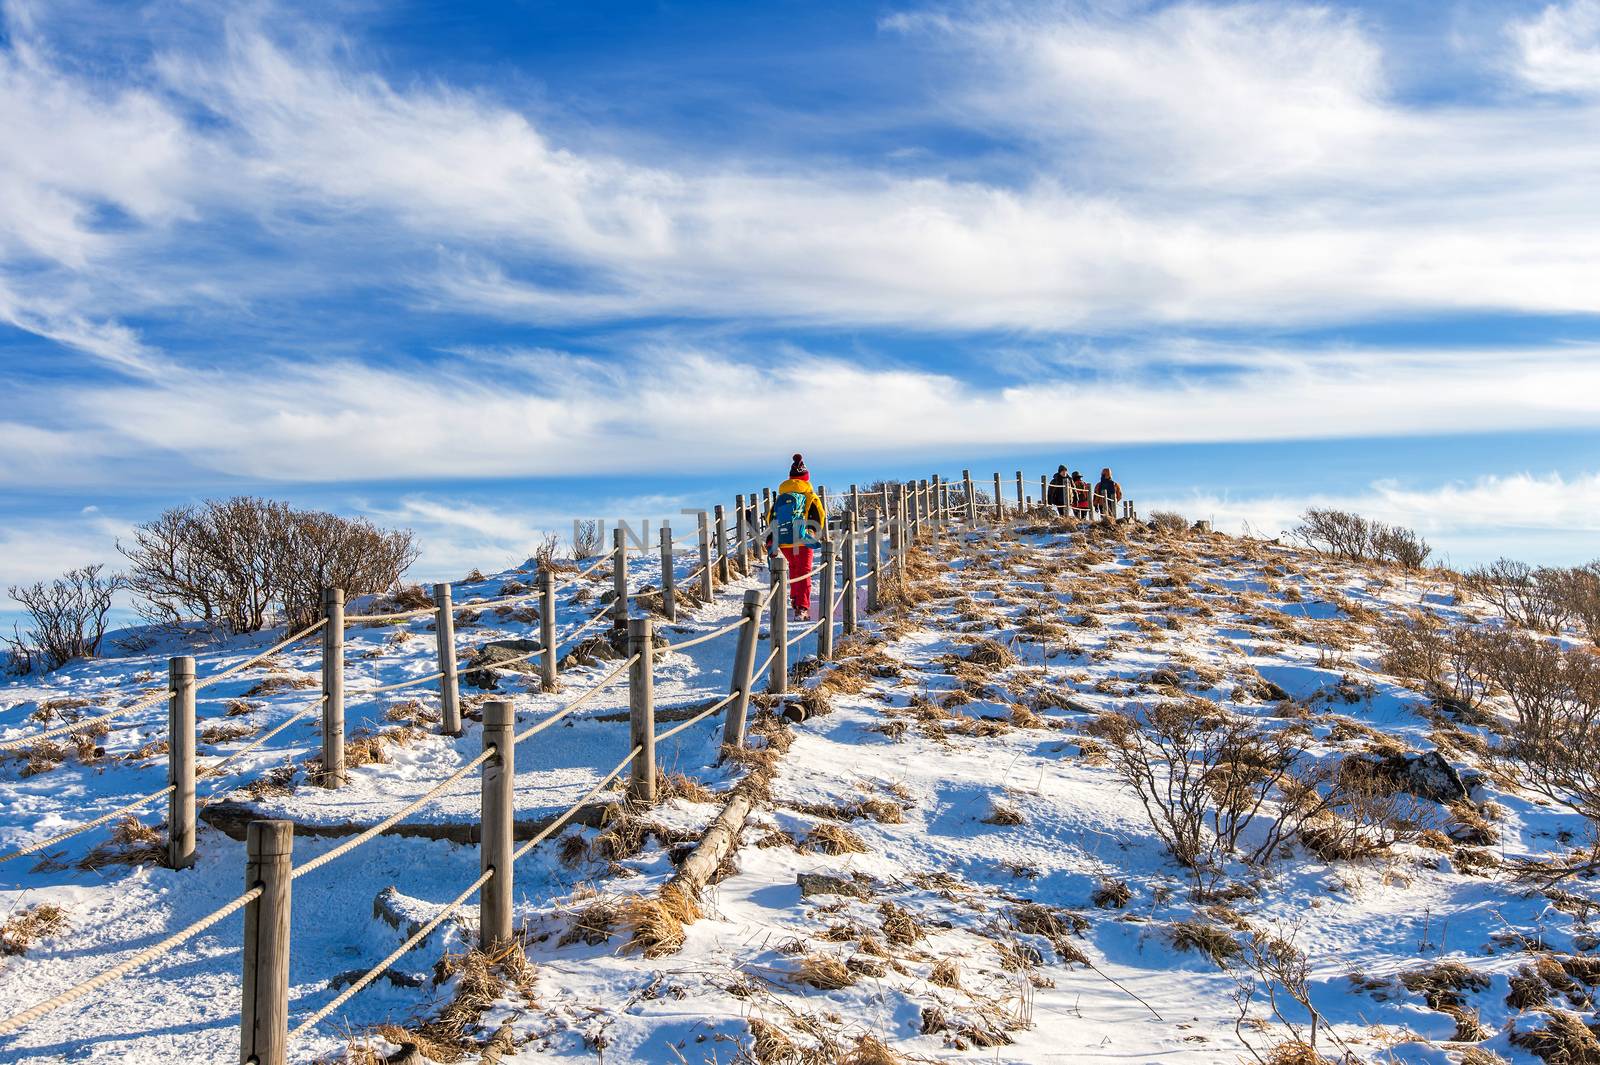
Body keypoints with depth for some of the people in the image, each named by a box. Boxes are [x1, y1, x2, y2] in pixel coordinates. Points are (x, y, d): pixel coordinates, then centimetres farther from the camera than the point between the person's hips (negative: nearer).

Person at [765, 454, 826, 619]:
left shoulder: (779, 496, 14)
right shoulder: (809, 495, 1)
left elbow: (770, 519, 13)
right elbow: (820, 516, -5)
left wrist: (770, 542, 16)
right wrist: (817, 535, 5)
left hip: (782, 541, 4)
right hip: (802, 540, -4)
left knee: (793, 568, 27)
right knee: (804, 572, 0)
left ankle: (794, 598, 33)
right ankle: (802, 607, -12)